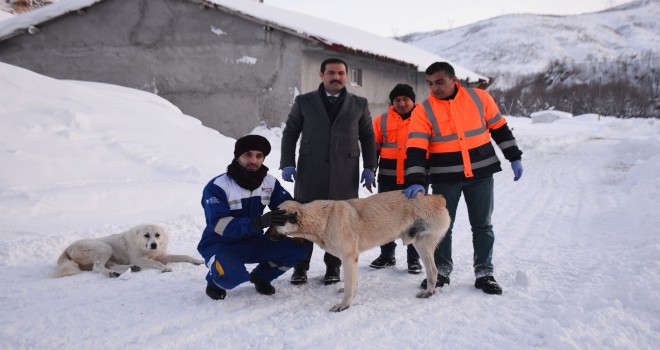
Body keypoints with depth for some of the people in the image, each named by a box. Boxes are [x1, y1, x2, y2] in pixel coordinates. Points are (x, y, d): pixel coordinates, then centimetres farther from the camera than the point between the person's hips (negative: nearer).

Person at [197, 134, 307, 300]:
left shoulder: (269, 182, -4)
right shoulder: (217, 186, -20)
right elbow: (220, 225, -30)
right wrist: (260, 222, -43)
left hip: (253, 243, 5)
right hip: (220, 245, -5)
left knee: (297, 249, -12)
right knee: (233, 275, -37)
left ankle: (260, 275, 14)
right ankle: (215, 280, 2)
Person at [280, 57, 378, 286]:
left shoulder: (359, 104, 10)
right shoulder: (304, 102, 8)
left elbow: (367, 137, 12)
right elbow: (290, 133, 8)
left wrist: (369, 168, 3)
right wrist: (287, 163, -2)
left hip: (345, 176, 0)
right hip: (309, 173, 0)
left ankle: (333, 267, 20)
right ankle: (300, 267, 18)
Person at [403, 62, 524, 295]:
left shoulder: (479, 98, -1)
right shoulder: (423, 111, -6)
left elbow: (499, 128, 9)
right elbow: (415, 149, -13)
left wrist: (514, 158, 9)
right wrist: (415, 182, -23)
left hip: (481, 173, 1)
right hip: (445, 178, -1)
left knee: (482, 224, 8)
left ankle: (484, 273, 21)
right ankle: (441, 271, 25)